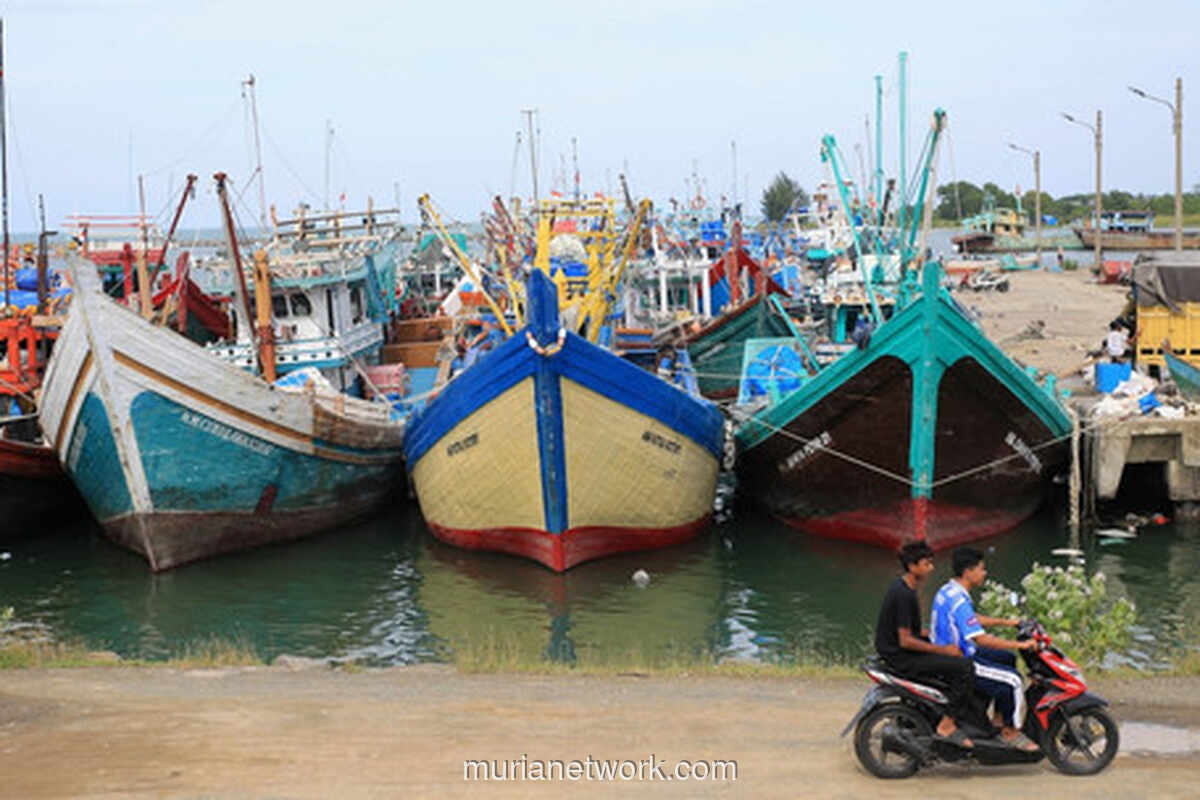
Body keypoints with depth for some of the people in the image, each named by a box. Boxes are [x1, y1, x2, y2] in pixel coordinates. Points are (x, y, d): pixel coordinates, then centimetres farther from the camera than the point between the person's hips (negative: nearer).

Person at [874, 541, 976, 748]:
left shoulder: (901, 586, 9)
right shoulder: (904, 594, -23)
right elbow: (905, 641, -24)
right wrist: (942, 649, -17)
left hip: (894, 649, 11)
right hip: (900, 658, -11)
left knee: (957, 656, 21)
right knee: (965, 668, -16)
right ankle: (947, 725, -9)